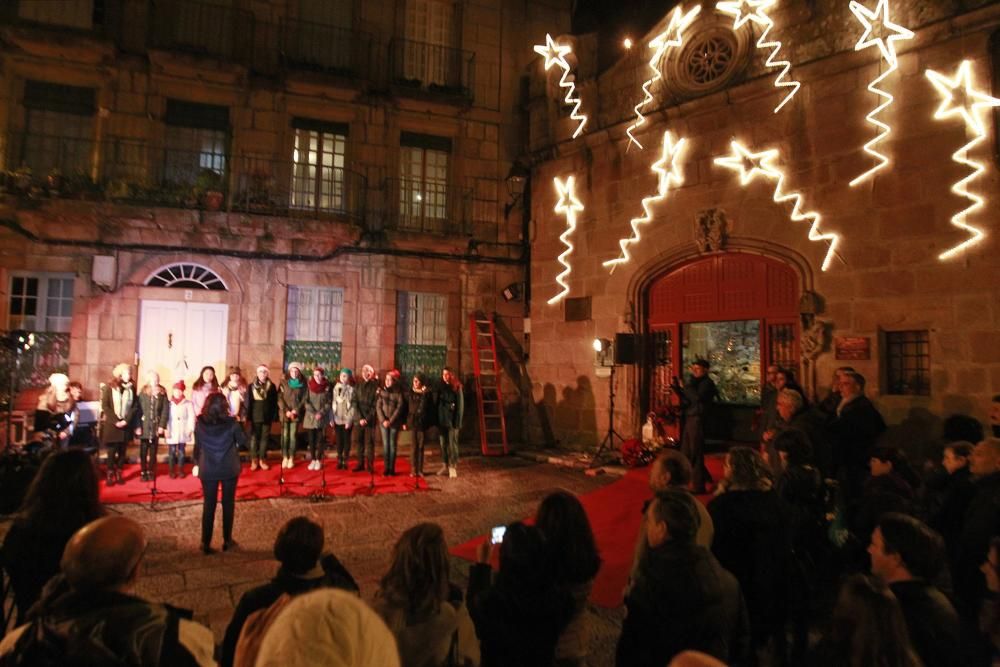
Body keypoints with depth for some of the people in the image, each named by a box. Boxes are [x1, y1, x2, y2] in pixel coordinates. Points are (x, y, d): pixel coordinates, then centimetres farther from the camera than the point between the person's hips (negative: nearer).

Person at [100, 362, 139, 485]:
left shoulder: (131, 388, 6)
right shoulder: (109, 387, -2)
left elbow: (135, 406, 3)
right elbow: (105, 406, -6)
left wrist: (126, 420, -8)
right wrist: (116, 421, -13)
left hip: (126, 424, 3)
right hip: (111, 424, -3)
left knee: (122, 451, 6)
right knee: (112, 451, -1)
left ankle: (119, 474, 15)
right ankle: (110, 475, 8)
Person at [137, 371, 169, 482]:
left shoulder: (162, 394, 3)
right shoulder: (143, 393, -1)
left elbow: (165, 410, 0)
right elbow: (138, 410, -4)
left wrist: (162, 425, -7)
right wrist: (138, 426, -10)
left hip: (156, 426, 1)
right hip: (144, 426, -1)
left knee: (153, 451, 7)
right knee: (143, 451, 2)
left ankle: (151, 471, 17)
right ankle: (143, 472, 11)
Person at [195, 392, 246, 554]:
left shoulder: (200, 424, -9)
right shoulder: (231, 423, -15)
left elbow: (198, 445, 3)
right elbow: (243, 441, -3)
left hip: (208, 470, 1)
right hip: (229, 469, -1)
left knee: (208, 505, 12)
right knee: (228, 504, 13)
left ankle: (206, 543, 16)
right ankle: (227, 541, 21)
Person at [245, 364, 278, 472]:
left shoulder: (271, 386, 4)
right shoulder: (251, 386, 3)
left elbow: (275, 402, 4)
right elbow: (248, 402, 0)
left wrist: (275, 416, -1)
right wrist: (247, 415, -7)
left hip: (267, 417, 1)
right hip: (255, 417, -1)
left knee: (264, 438, 5)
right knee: (254, 438, 2)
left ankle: (262, 460, 13)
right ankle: (254, 460, 8)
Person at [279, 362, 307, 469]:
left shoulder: (303, 385, 5)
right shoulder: (284, 383, 5)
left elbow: (304, 399, 3)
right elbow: (280, 398, 1)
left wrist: (295, 411, -7)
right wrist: (286, 411, -8)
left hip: (296, 414, 0)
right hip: (285, 413, 0)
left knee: (293, 436, -2)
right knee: (285, 435, -2)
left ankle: (291, 459, 3)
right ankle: (285, 458, 5)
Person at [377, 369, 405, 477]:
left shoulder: (399, 392, -2)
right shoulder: (381, 391, 5)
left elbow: (399, 408, -7)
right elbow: (378, 407, 1)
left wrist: (391, 421, -13)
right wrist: (383, 420, -10)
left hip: (394, 423, -2)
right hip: (383, 422, 2)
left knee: (392, 445, 2)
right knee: (385, 445, 2)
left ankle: (392, 468, 7)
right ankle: (386, 468, 7)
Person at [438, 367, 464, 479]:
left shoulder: (457, 388, -4)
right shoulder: (441, 388, 9)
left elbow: (460, 406, -6)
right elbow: (438, 404, 11)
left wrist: (458, 422, -12)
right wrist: (436, 420, 4)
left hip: (452, 421, -5)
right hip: (441, 420, 5)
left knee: (452, 444, -2)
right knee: (442, 444, 7)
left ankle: (453, 467, 4)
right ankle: (445, 466, 14)